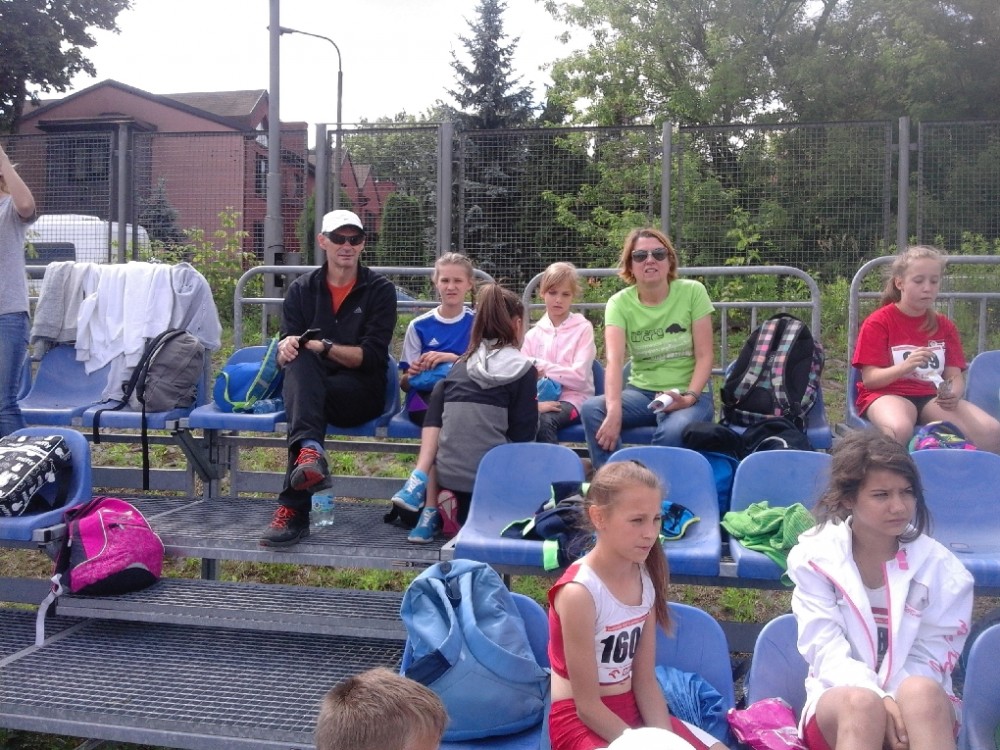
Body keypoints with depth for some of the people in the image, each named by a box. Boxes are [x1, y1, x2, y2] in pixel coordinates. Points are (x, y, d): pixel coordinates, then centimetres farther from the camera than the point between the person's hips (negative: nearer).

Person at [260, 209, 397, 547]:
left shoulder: (380, 290, 4)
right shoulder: (301, 289, 12)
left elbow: (371, 357, -7)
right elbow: (286, 356, 4)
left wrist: (320, 346, -20)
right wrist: (287, 347, -22)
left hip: (360, 394, -2)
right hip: (310, 387, 2)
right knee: (299, 362, -33)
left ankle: (292, 509, -47)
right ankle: (309, 450, -58)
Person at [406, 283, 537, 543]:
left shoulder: (461, 365, 10)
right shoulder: (522, 368, -3)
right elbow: (523, 435, -4)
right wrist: (536, 406, 15)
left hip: (447, 473, 4)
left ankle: (431, 512, 7)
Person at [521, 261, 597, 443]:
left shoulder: (583, 329, 3)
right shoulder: (533, 334, 13)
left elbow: (579, 377, -7)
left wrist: (542, 367, -11)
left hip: (572, 398, -3)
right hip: (540, 398, 3)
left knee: (543, 421, -35)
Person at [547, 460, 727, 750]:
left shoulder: (646, 577, -2)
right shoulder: (579, 592, -23)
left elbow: (645, 680, -1)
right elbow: (587, 706, -18)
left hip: (632, 710, 7)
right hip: (580, 721, -7)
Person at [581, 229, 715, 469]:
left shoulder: (692, 292, -6)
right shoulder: (620, 303, -5)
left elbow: (704, 356, -6)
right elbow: (614, 360, -20)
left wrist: (689, 398, -23)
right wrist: (614, 410, -37)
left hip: (687, 393, -2)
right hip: (642, 391, 2)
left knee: (673, 431, -35)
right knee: (592, 409, -26)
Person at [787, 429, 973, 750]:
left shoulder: (938, 565, -2)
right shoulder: (815, 557, -4)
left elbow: (931, 656, -5)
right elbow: (826, 649, -10)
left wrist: (896, 701, -23)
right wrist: (877, 699, -26)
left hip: (916, 707, 1)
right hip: (841, 693, -1)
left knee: (921, 691, -35)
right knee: (860, 703, -36)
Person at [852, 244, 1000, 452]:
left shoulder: (944, 326, 14)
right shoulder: (878, 323, -1)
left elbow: (955, 376, 7)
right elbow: (869, 379, -9)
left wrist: (954, 393, -19)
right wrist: (905, 366, -28)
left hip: (932, 397, 4)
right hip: (888, 394, -4)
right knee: (899, 429, -41)